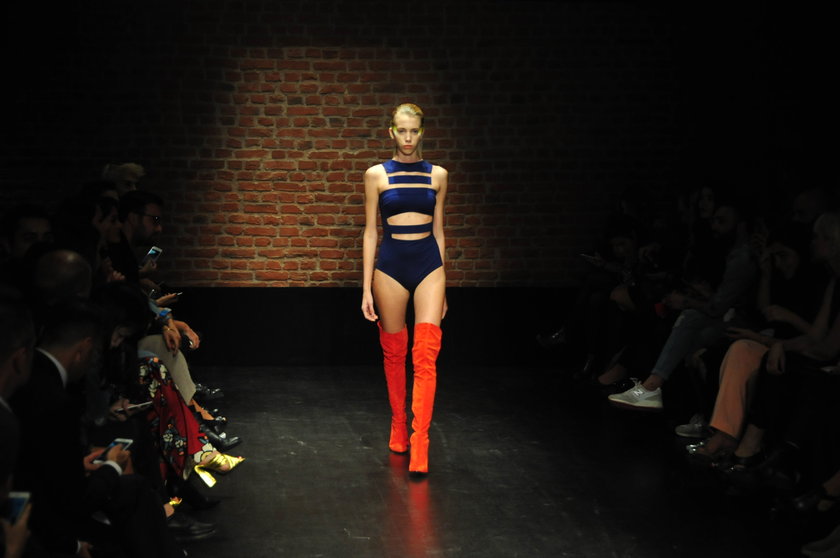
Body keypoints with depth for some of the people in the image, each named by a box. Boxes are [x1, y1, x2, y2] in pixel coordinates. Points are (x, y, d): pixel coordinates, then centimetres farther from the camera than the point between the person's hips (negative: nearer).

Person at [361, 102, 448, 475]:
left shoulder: (437, 175, 7)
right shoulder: (377, 175, 3)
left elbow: (438, 231, 12)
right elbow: (370, 232, 4)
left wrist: (442, 286, 13)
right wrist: (366, 288, 1)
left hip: (428, 264, 0)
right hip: (391, 265, 0)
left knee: (426, 354, -10)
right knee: (393, 352, 9)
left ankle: (420, 443, -11)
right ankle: (398, 426, 27)